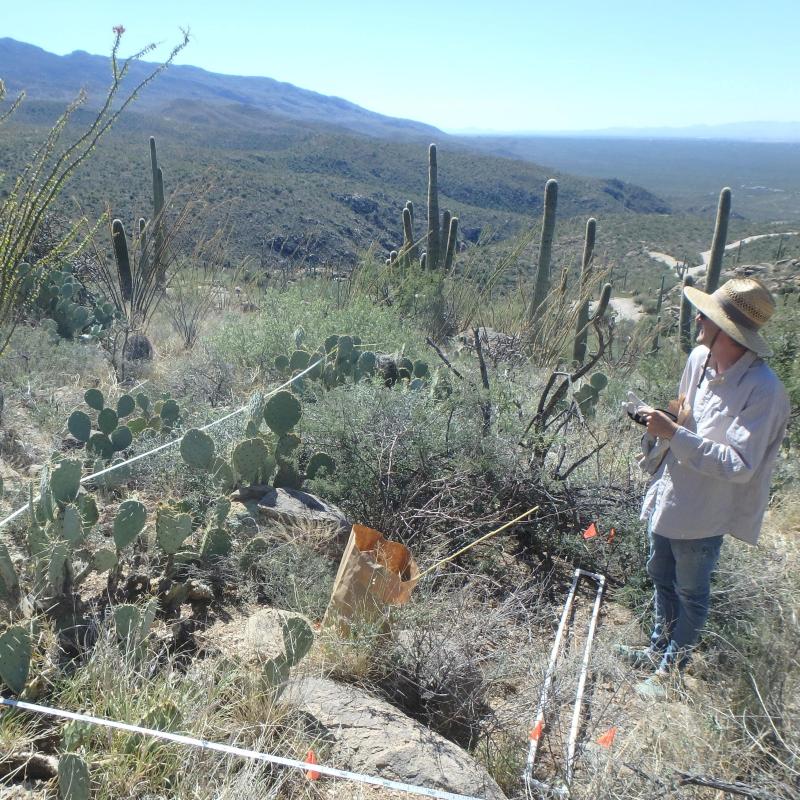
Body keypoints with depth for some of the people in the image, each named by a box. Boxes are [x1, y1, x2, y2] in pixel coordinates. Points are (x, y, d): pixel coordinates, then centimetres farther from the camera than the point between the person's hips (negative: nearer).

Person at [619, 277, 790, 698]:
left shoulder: (763, 390, -27)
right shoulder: (699, 358, -5)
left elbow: (739, 465, -30)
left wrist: (675, 434, -34)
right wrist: (668, 420, -7)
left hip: (704, 511, -7)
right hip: (670, 493, 8)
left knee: (691, 594, 15)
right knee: (661, 577, 25)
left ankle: (670, 670, 37)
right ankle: (659, 648, 49)